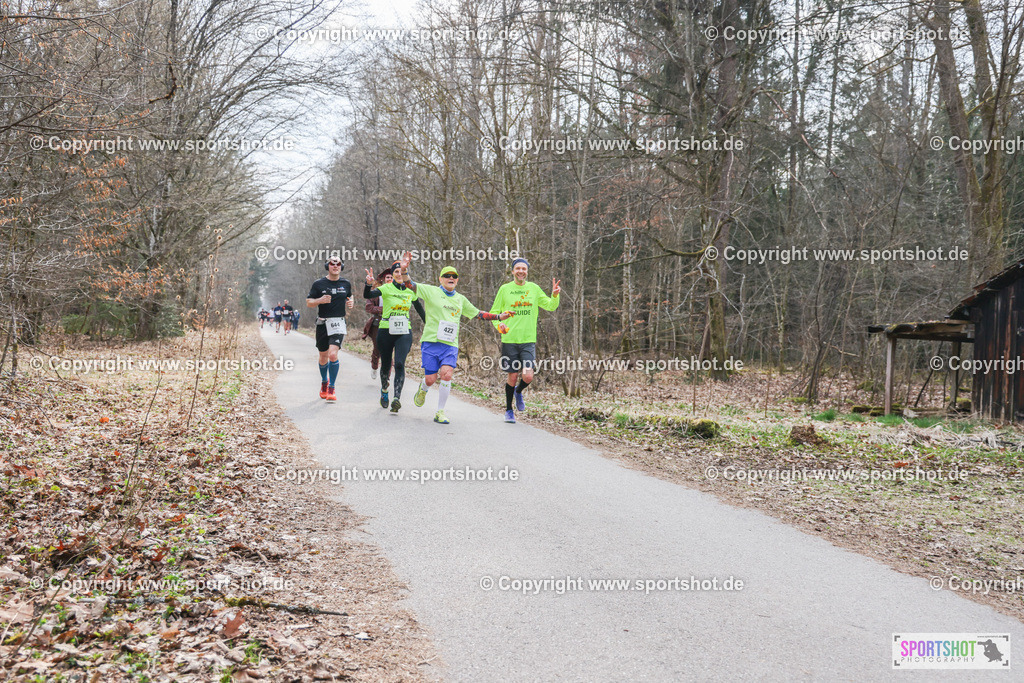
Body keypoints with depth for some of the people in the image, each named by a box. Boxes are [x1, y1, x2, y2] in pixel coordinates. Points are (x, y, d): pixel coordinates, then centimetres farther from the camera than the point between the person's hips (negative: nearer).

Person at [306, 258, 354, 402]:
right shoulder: (319, 284, 0)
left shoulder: (346, 284, 7)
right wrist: (320, 300, -19)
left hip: (339, 323, 0)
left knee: (333, 354, -17)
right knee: (323, 356, 12)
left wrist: (351, 303, 1)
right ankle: (324, 382, 39)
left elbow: (349, 297, 24)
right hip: (323, 324, 1)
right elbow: (308, 303, 1)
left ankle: (331, 389, -8)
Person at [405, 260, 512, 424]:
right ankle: (422, 390, 36)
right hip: (431, 342, -2)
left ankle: (440, 412, -5)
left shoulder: (461, 299, 16)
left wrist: (499, 317, 20)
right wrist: (404, 270, -24)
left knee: (447, 374, -18)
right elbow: (410, 285, -6)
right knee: (430, 379, -4)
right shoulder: (431, 292, 3)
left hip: (451, 345, 3)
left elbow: (478, 314, 27)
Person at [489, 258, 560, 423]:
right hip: (509, 340, -1)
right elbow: (494, 312, 7)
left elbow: (550, 306, 11)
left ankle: (518, 392, 26)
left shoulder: (534, 288, 7)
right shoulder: (505, 289, 2)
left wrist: (555, 295, -10)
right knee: (512, 376, 3)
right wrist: (499, 325, -13)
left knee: (528, 376, -10)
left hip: (528, 341, 1)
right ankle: (509, 410, 25)